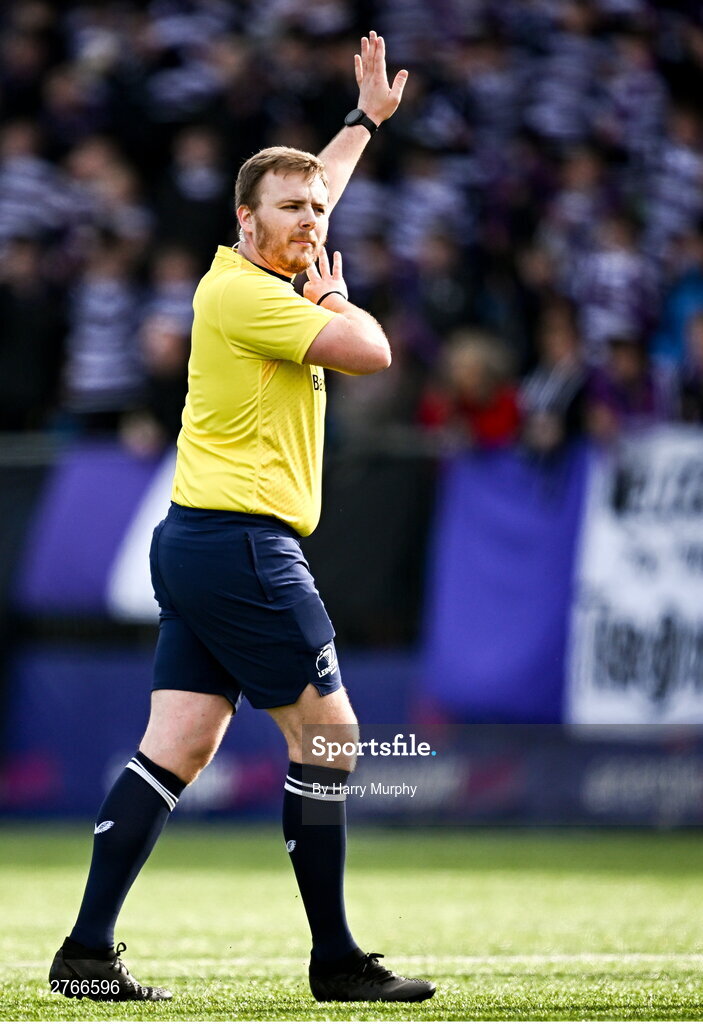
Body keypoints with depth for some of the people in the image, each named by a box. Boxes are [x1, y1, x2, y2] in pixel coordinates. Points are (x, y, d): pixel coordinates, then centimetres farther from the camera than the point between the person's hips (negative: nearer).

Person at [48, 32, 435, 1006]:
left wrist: (366, 117, 47)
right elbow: (370, 351, -14)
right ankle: (335, 960, -1)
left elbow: (315, 183, 36)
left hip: (200, 548, 10)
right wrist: (335, 297, 6)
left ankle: (88, 952, -2)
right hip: (241, 546, -10)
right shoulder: (244, 294, -12)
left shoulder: (262, 278, 16)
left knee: (173, 750, 3)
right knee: (328, 734, -4)